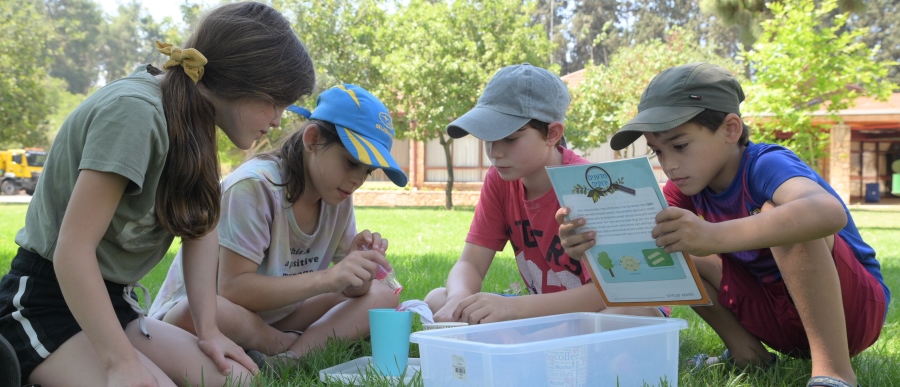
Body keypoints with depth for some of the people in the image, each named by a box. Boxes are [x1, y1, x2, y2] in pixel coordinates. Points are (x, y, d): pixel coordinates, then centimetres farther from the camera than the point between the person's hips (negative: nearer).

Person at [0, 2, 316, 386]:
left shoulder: (189, 116, 4)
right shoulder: (134, 110, -24)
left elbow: (200, 231, 6)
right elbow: (73, 249, -26)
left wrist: (209, 330, -3)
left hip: (112, 302, 9)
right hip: (45, 304, -9)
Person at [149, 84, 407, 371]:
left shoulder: (338, 197, -3)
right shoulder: (255, 186, -25)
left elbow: (353, 289, -1)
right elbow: (232, 289, -30)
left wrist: (361, 266, -25)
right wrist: (327, 278, -38)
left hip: (274, 315, 6)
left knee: (382, 297, -7)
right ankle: (313, 344, -14)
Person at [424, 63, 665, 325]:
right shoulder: (499, 180, -4)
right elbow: (470, 264, -6)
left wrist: (513, 307, -41)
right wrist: (460, 300, -32)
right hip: (545, 311, 4)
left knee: (641, 313, -39)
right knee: (437, 300, -12)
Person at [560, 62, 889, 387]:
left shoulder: (766, 166, -27)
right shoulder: (688, 187, -4)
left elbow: (830, 213, -49)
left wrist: (715, 236, -60)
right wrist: (595, 240, -38)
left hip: (855, 305, -6)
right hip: (777, 316, 7)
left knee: (777, 214, -33)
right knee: (672, 245, -9)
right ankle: (744, 351, 2)